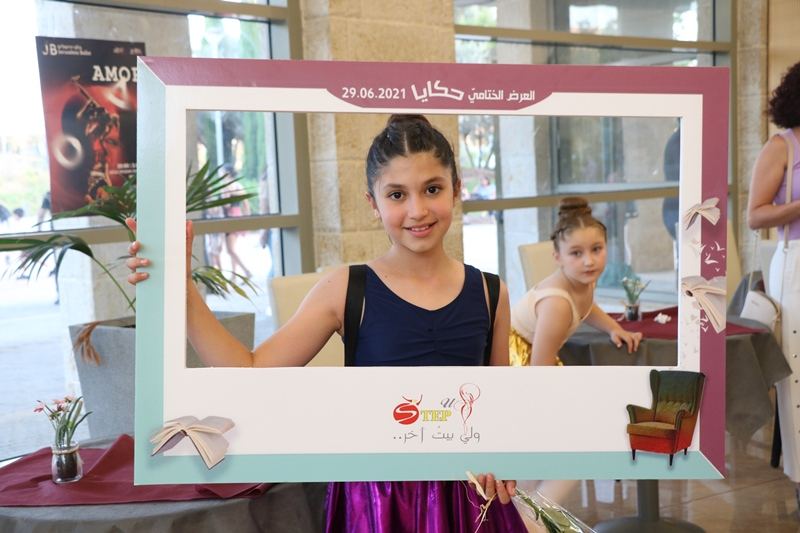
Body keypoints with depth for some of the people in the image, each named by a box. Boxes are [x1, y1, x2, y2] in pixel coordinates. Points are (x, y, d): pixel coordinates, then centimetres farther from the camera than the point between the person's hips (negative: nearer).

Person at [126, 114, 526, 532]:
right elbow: (251, 373, -12)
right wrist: (182, 290, -19)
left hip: (466, 496, 2)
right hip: (376, 496, -2)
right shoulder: (344, 291, -8)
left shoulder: (489, 293, -2)